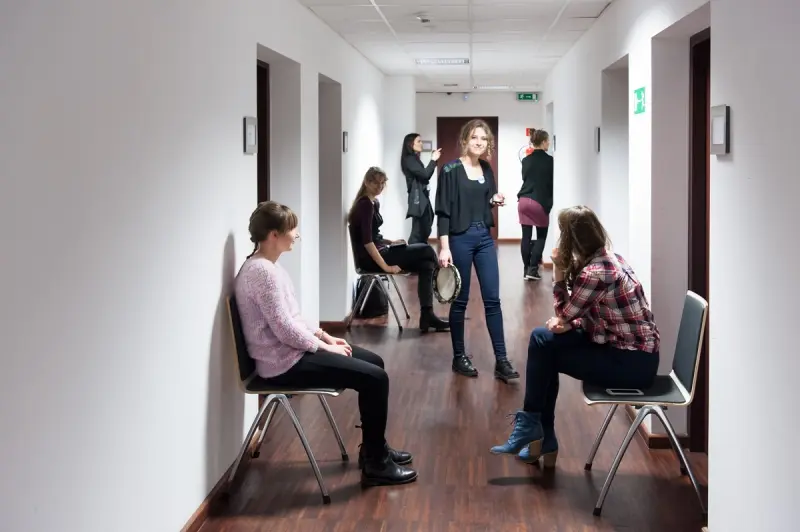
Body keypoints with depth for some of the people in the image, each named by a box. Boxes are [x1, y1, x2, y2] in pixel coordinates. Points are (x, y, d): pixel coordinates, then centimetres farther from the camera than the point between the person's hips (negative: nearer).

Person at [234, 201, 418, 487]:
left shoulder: (267, 266, 11)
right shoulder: (262, 271, -22)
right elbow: (286, 331, -24)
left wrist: (324, 336, 9)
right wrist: (325, 347, -11)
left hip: (293, 351, 11)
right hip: (285, 363, -11)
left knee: (374, 362, 15)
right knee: (375, 378, -13)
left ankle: (373, 447, 25)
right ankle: (375, 464, -2)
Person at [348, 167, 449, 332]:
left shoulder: (373, 203, 14)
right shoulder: (365, 204, -16)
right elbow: (366, 241, -24)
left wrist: (390, 242, 8)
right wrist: (385, 266, -25)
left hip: (375, 252, 10)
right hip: (369, 258, -9)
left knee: (425, 263, -4)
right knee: (426, 251, -9)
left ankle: (427, 315, -8)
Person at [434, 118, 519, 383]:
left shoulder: (486, 169, 8)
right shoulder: (450, 170, -8)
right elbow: (443, 211, -11)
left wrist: (496, 200, -2)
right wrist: (444, 247, -17)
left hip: (485, 238, 5)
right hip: (460, 238, -5)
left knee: (492, 299, 2)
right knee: (460, 300, 4)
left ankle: (501, 360, 4)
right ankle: (459, 356, 17)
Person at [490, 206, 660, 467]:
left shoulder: (594, 272, -22)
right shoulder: (608, 258, 7)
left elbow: (564, 314, -9)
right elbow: (588, 313, 14)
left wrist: (558, 271, -8)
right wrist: (570, 324, -5)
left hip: (632, 362, -9)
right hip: (629, 350, 9)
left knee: (542, 345, -6)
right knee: (541, 338, 5)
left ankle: (531, 426, 12)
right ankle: (542, 439, 10)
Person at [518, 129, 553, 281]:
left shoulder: (526, 160, 7)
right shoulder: (550, 160, -7)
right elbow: (553, 182, -2)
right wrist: (551, 203, 9)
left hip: (524, 200, 4)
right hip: (540, 202, -4)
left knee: (526, 237, 8)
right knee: (541, 237, 9)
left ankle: (526, 269, 10)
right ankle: (532, 269, 0)